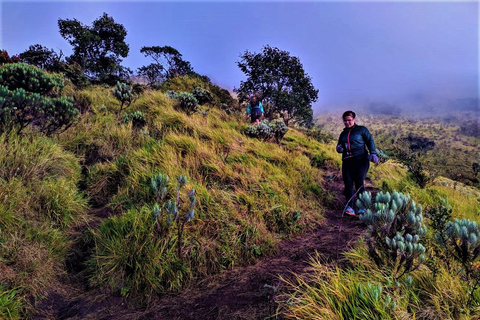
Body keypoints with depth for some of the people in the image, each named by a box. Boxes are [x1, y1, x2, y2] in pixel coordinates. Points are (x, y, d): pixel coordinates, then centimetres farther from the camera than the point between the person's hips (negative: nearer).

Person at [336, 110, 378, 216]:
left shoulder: (362, 130, 10)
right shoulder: (343, 134, 24)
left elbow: (370, 141, 1)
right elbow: (339, 145, 31)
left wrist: (373, 153, -15)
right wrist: (339, 148, 5)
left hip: (360, 160, -4)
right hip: (347, 161, 4)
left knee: (359, 182, -14)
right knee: (348, 183, -10)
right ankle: (349, 206, -10)